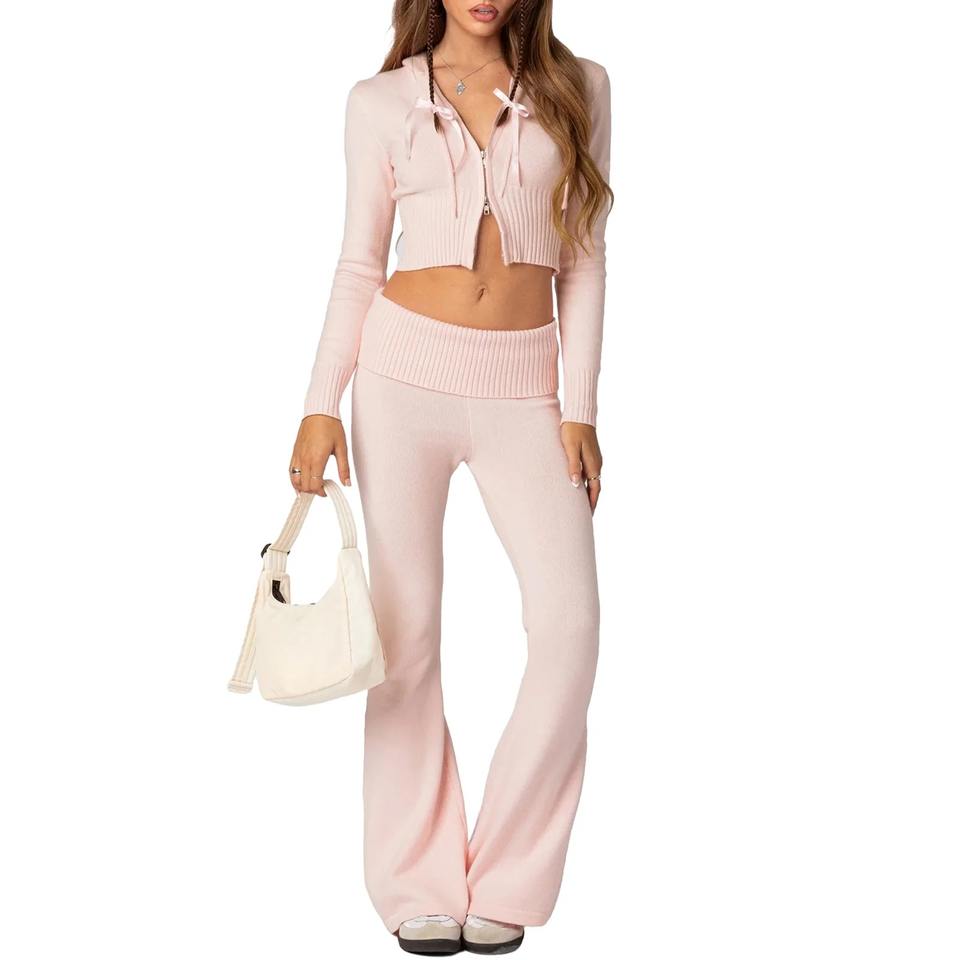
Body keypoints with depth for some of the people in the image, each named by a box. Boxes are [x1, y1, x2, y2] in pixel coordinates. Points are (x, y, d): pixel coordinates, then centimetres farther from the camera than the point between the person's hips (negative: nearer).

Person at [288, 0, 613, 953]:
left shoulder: (577, 87, 8)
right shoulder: (382, 101, 6)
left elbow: (583, 257, 6)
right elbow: (359, 263, 7)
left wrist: (580, 409, -1)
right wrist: (321, 405, -2)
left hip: (523, 389, 1)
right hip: (404, 368, 0)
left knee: (568, 622, -10)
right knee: (408, 625, 0)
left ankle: (503, 884, 5)